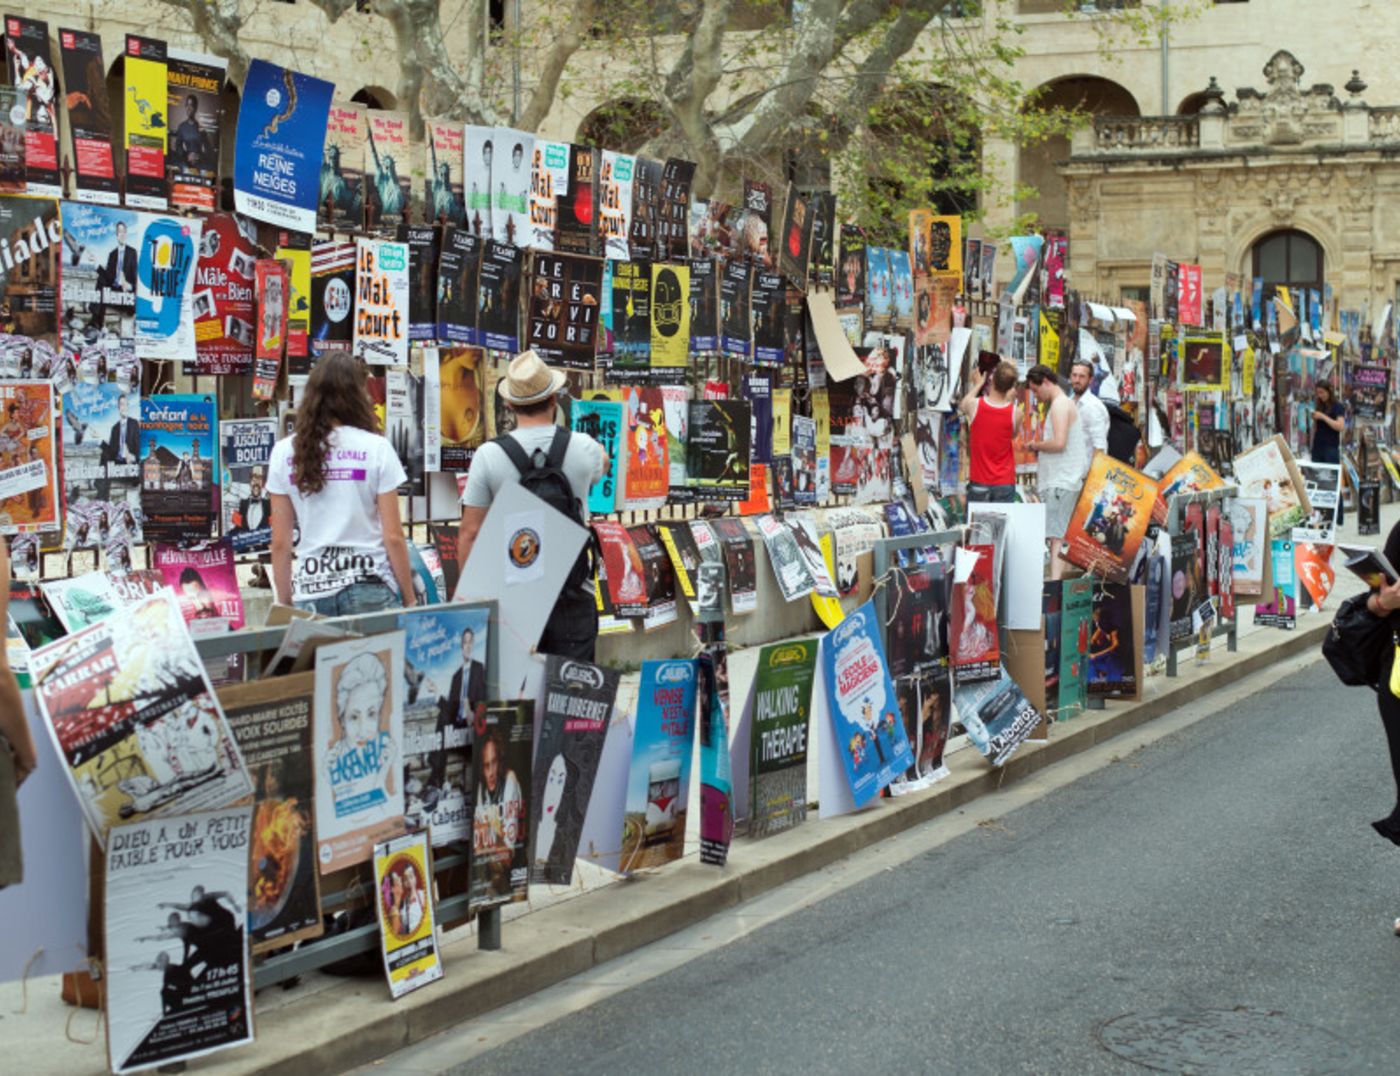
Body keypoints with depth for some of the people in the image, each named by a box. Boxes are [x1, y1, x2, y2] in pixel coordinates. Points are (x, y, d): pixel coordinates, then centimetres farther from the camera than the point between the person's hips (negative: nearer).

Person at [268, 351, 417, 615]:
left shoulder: (284, 452, 4)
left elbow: (280, 543, 6)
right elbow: (393, 537, -3)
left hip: (311, 595, 2)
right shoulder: (376, 448, -2)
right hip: (369, 592, -2)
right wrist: (409, 602, 6)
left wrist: (284, 605, 15)